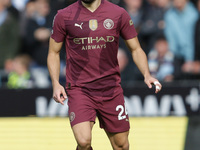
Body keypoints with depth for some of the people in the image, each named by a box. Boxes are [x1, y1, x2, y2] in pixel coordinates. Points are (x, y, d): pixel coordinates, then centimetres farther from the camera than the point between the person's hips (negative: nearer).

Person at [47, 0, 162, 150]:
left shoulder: (119, 14, 2)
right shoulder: (64, 17, 0)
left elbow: (136, 49, 9)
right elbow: (53, 53, 9)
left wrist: (147, 75, -8)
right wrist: (56, 83, -5)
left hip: (111, 89, 2)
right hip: (79, 89, -2)